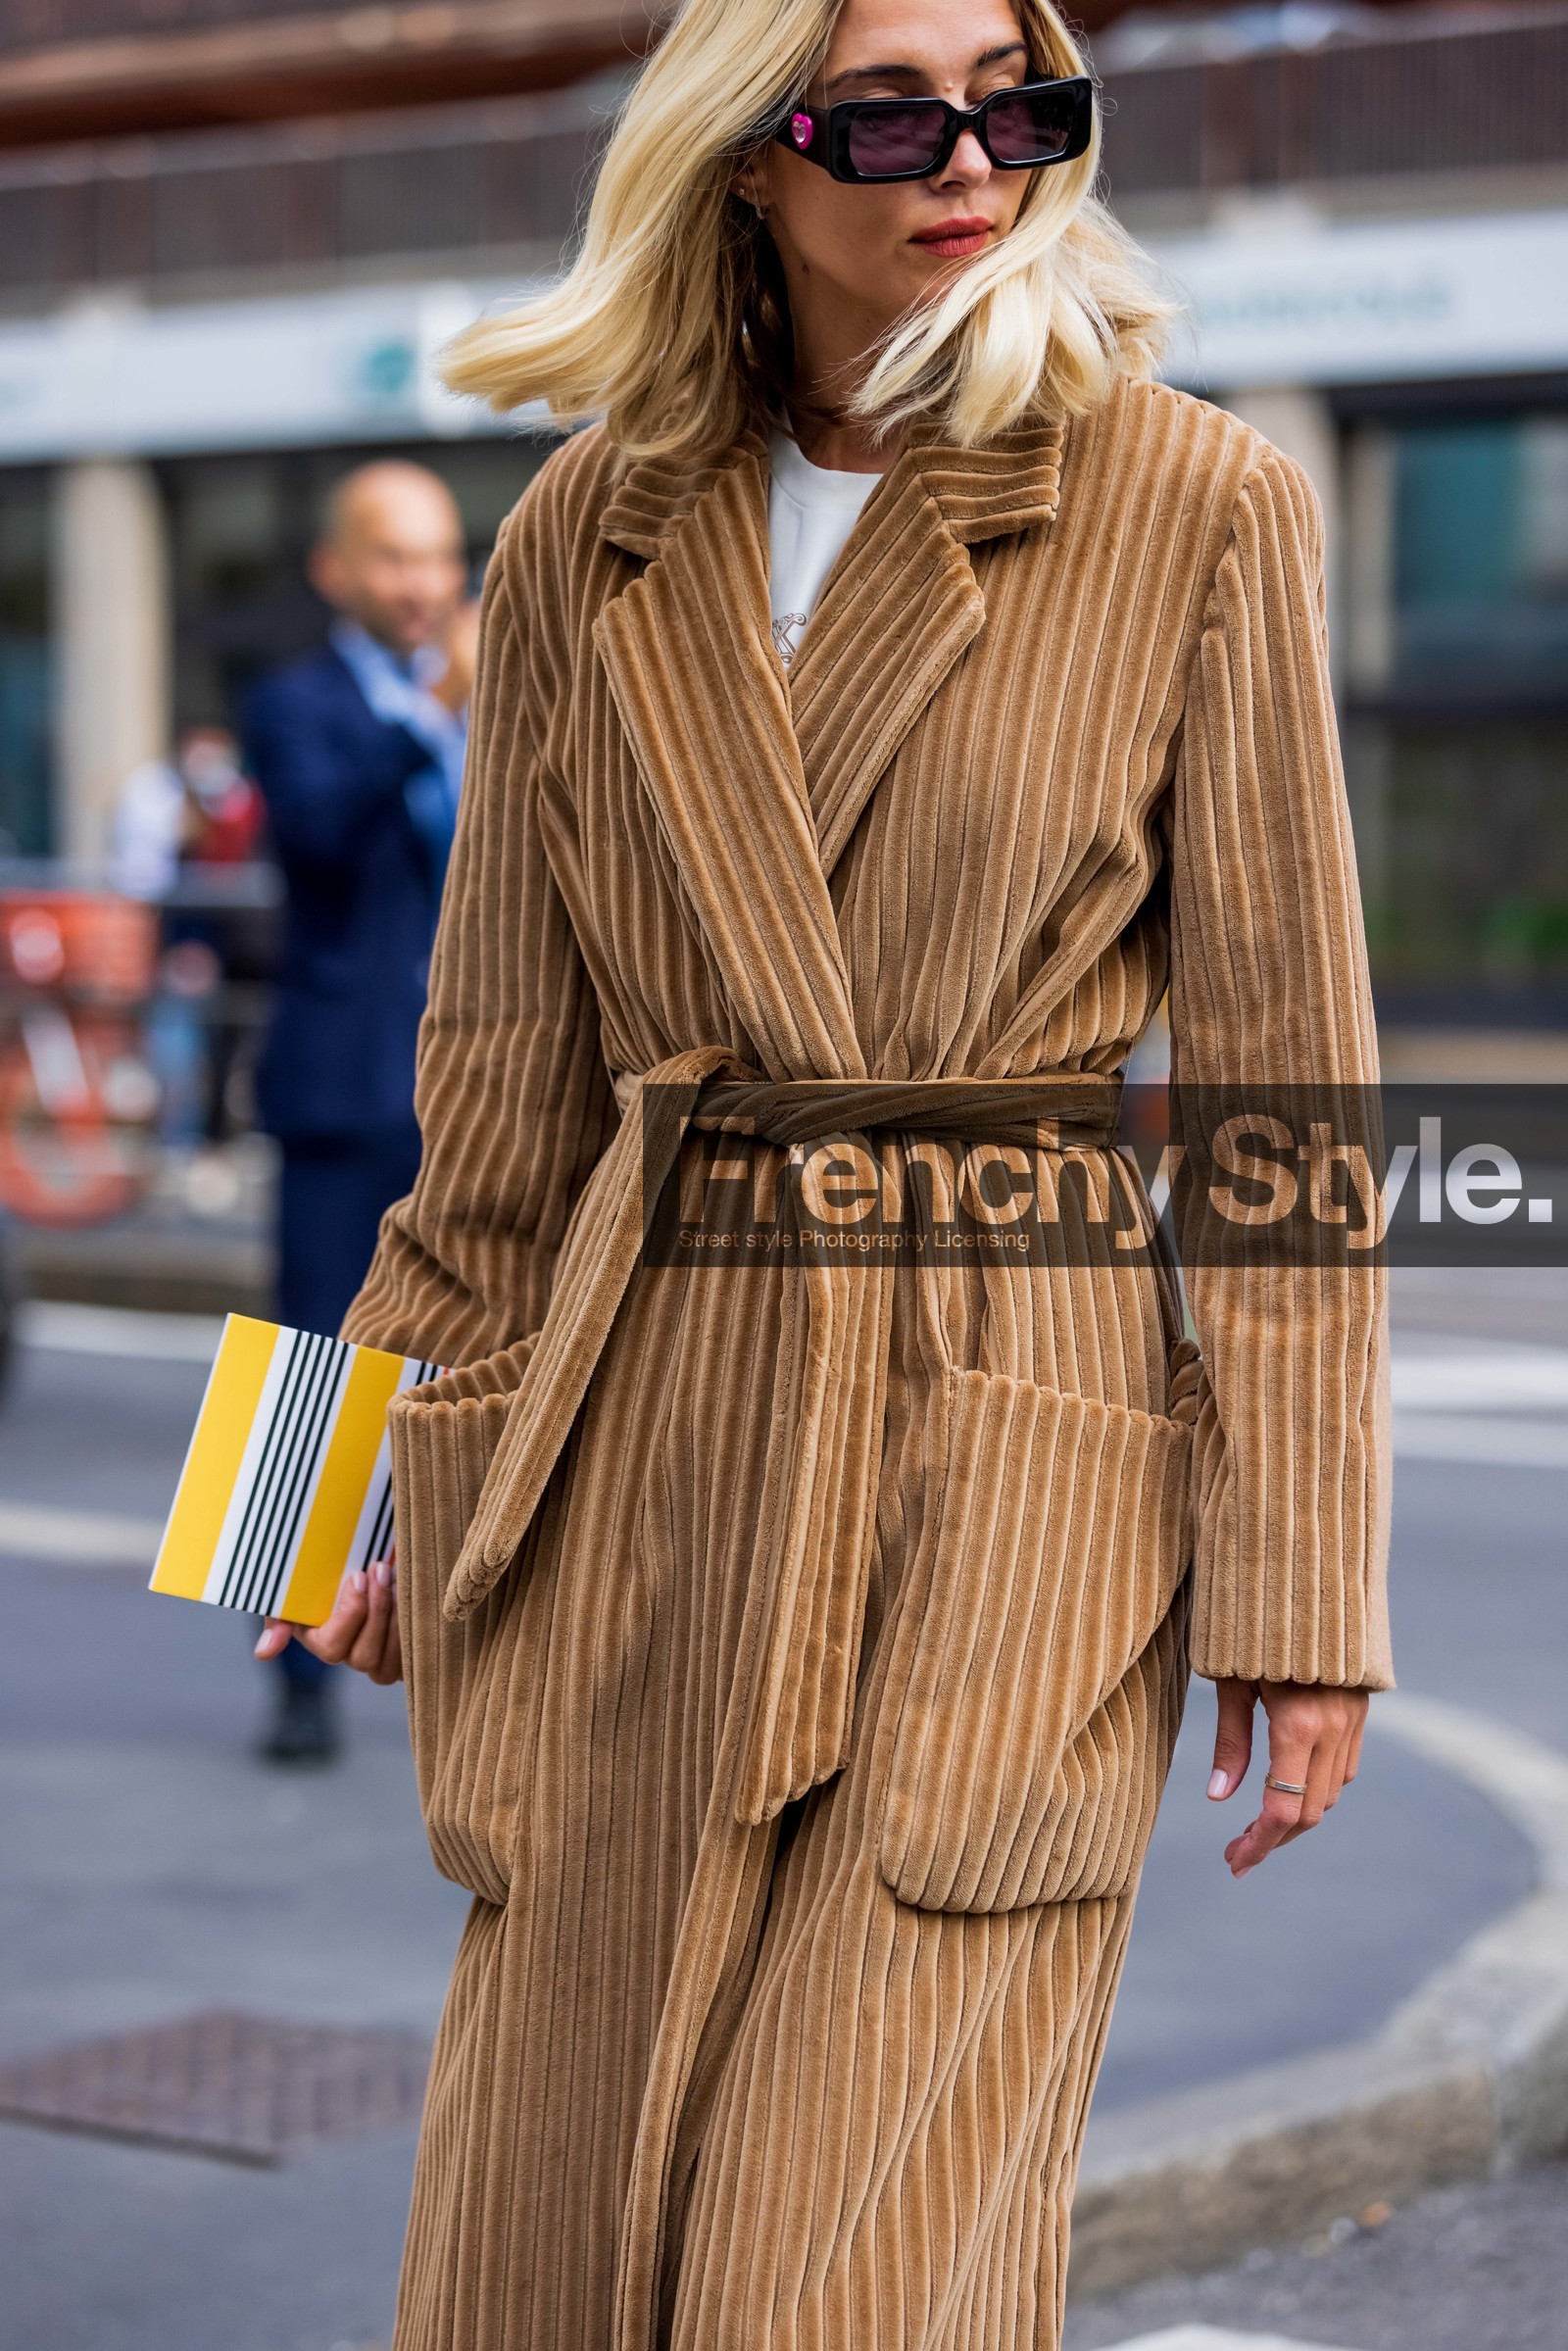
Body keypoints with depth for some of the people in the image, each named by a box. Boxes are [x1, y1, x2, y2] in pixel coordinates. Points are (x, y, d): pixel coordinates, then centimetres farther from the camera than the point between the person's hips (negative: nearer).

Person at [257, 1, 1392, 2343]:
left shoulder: (1200, 507, -1)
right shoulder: (589, 540, 8)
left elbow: (1279, 1081, -2)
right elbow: (506, 1078, 13)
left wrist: (1299, 1588, -4)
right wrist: (424, 1476, 11)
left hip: (1009, 1461, -3)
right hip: (641, 1456, 4)